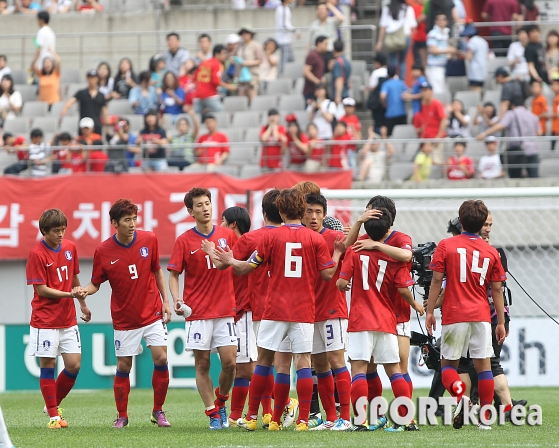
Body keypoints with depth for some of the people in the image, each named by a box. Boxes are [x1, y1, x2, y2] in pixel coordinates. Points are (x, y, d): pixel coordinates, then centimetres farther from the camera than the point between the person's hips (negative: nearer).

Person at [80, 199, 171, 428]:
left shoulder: (149, 240, -4)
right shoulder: (103, 251, -10)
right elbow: (95, 283, -1)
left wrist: (165, 301, 5)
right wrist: (83, 291, -23)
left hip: (152, 313, 1)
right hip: (124, 319, -1)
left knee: (161, 358, -9)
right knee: (123, 366, 2)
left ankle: (158, 411, 8)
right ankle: (122, 416, 18)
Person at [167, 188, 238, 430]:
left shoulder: (228, 235, 5)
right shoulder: (184, 241, 0)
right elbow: (173, 274, 1)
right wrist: (176, 299, -16)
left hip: (225, 309, 1)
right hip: (197, 311, -1)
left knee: (229, 362, -6)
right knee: (202, 364, 0)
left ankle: (220, 401, 20)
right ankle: (213, 414, 7)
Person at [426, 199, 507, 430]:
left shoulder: (446, 246, -2)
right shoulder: (491, 252, 5)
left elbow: (436, 281, -4)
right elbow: (497, 290, 7)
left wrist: (430, 311, 4)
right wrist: (501, 322, 13)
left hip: (454, 315, -2)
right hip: (481, 316, 2)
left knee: (448, 364, 8)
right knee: (483, 365, 5)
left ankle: (459, 395, -22)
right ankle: (485, 417, 4)